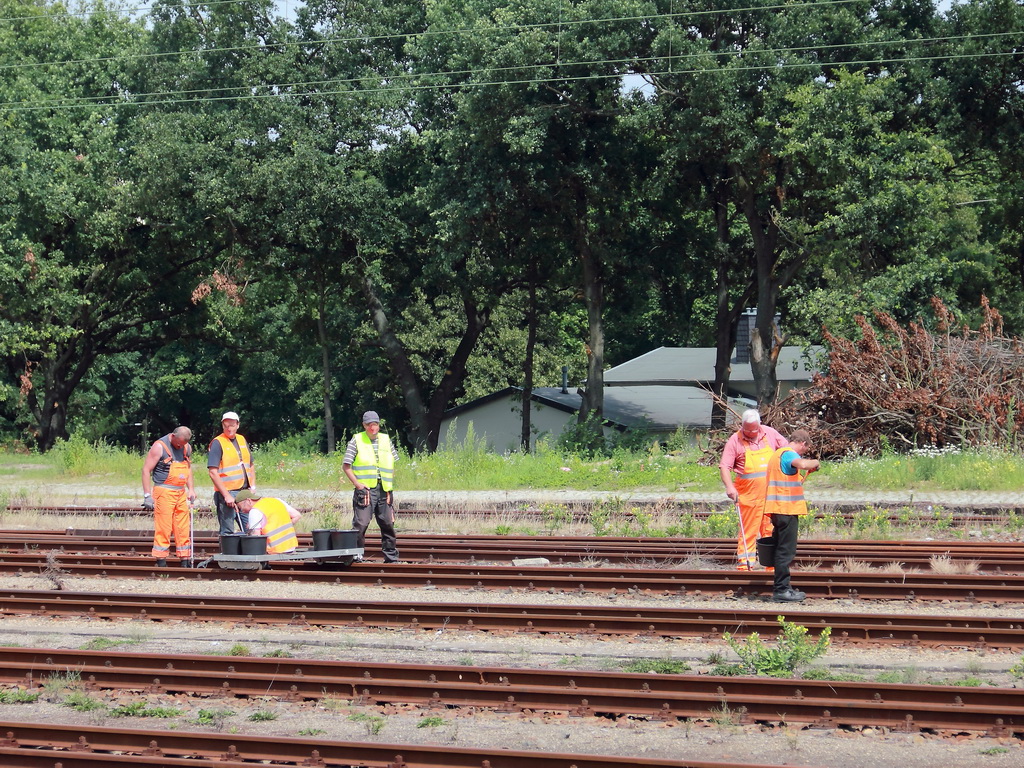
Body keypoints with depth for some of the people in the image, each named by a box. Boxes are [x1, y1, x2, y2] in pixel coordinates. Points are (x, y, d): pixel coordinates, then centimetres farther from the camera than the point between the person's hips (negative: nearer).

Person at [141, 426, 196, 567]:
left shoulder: (187, 447, 13)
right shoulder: (159, 446, -7)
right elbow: (146, 470, -8)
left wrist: (191, 489, 15)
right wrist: (147, 495, -13)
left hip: (181, 493, 6)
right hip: (164, 492, -6)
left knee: (184, 529, 6)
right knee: (163, 528, -8)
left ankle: (184, 561, 13)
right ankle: (161, 563, -4)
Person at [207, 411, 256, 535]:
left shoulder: (242, 440, 13)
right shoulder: (217, 443, -8)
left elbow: (251, 465, 23)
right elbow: (213, 472, -14)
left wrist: (253, 485, 8)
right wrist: (226, 495, -18)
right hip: (227, 494, -6)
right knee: (227, 532, -2)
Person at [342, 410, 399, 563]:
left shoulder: (386, 440, 14)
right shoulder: (357, 440, 3)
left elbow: (392, 465, 20)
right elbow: (346, 466, 2)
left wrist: (390, 486, 9)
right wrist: (357, 484, -7)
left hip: (384, 490, 4)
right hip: (365, 489, -4)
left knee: (388, 524, 7)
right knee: (360, 524, -9)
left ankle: (391, 557, 16)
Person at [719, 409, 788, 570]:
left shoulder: (769, 433, 7)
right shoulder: (735, 440, -4)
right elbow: (724, 466, -8)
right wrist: (729, 487, -23)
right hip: (748, 495, -3)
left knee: (771, 530, 6)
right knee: (748, 530, -2)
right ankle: (744, 564, 2)